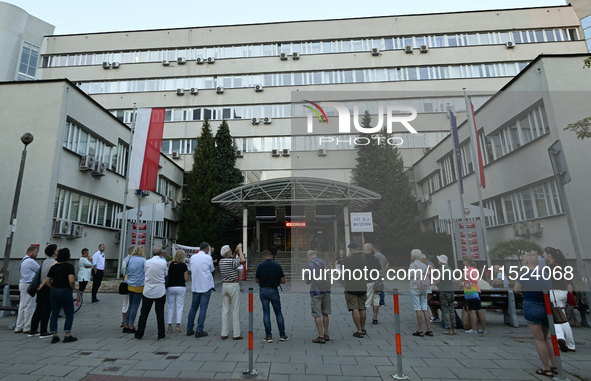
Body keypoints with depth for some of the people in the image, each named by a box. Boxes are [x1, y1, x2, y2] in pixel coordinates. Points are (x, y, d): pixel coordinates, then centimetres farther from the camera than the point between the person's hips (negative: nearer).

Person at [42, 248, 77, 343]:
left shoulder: (54, 266, 7)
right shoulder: (69, 266, -12)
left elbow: (47, 281, 7)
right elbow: (71, 281, -21)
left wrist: (53, 288, 17)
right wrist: (73, 288, -4)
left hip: (54, 291, 6)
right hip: (65, 291, -6)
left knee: (54, 314, 11)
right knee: (69, 314, 5)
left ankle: (54, 336, 14)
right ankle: (67, 335, 6)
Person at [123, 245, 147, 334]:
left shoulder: (129, 259, 6)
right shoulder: (143, 260, -13)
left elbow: (126, 271, 16)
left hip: (130, 286, 6)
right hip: (139, 286, -6)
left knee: (130, 306, 15)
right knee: (135, 306, 1)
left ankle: (126, 326, 19)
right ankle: (131, 327, 6)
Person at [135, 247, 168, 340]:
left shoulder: (147, 262, -4)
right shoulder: (163, 262, -9)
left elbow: (144, 272, 10)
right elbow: (166, 274, 2)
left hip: (148, 292, 2)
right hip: (160, 292, -1)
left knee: (144, 313, 12)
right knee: (160, 313, 7)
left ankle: (139, 335, 18)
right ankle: (161, 335, 13)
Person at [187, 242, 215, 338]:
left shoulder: (192, 257, 4)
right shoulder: (208, 257, -10)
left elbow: (192, 268, 15)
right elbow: (213, 270, 0)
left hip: (195, 286, 5)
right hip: (206, 286, -5)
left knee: (193, 307, 15)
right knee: (203, 308, 0)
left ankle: (189, 329, 20)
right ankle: (199, 331, 3)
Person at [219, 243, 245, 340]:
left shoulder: (221, 261, 6)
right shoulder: (231, 261, -18)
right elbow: (242, 260, -33)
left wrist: (236, 251, 16)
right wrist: (240, 250, -19)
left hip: (224, 286, 7)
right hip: (233, 286, -7)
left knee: (225, 310, 10)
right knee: (235, 311, 1)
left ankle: (224, 334, 13)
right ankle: (236, 334, 6)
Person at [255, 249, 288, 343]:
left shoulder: (260, 266, -7)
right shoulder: (277, 266, -9)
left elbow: (256, 280, 2)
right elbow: (283, 281, -8)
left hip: (263, 291, 1)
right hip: (273, 290, 0)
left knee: (266, 312, 8)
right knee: (278, 312, 11)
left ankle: (268, 336, 8)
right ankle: (282, 335, 16)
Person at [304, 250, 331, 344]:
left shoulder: (309, 265, -5)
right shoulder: (323, 263, 11)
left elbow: (308, 280, -4)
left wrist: (307, 280, 17)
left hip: (316, 290, -6)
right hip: (326, 289, 6)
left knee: (317, 315, -1)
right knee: (325, 313, 14)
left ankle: (321, 337, -1)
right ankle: (326, 335, 21)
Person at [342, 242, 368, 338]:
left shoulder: (346, 260, -9)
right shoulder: (364, 259, 4)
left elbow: (344, 274, -3)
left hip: (350, 288, -5)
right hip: (362, 287, 5)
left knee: (355, 309, -2)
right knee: (362, 309, 14)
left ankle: (359, 331, 0)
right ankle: (363, 329, 26)